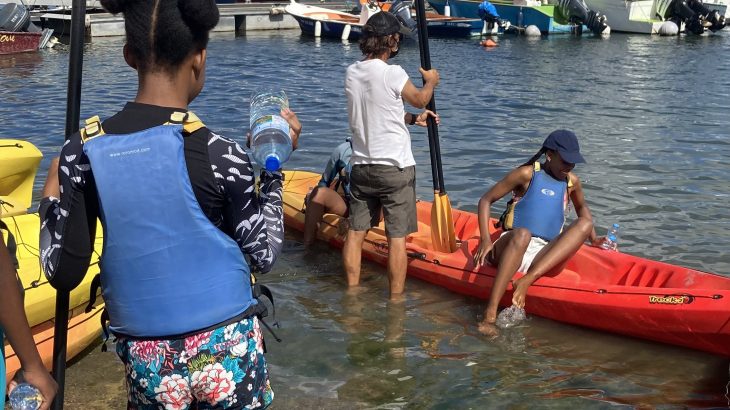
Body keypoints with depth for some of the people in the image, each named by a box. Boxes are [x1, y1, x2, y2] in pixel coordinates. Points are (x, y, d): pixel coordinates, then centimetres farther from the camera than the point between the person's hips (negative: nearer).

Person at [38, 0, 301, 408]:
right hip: (227, 350, -2)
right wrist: (274, 165, 2)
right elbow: (262, 254, -5)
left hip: (145, 358, 2)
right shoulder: (220, 154, -15)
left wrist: (51, 201, 13)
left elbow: (64, 272, -4)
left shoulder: (83, 151, -8)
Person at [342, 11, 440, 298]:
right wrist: (431, 81, 24)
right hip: (395, 168, -6)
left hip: (361, 166, 6)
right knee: (397, 237, 1)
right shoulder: (392, 74, -15)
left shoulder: (352, 73, 4)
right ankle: (395, 299, 6)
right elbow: (420, 99, 4)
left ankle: (352, 291, 22)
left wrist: (412, 119, 22)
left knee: (356, 231, 13)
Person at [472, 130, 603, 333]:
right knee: (522, 234, -39)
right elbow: (486, 200, 3)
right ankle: (490, 315, -49)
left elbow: (582, 207, 38)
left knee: (584, 223, -18)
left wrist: (593, 239, 22)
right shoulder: (527, 174, 2)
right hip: (511, 247, -4)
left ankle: (528, 279, -34)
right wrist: (485, 239, -11)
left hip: (546, 257, 4)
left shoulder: (572, 181, 16)